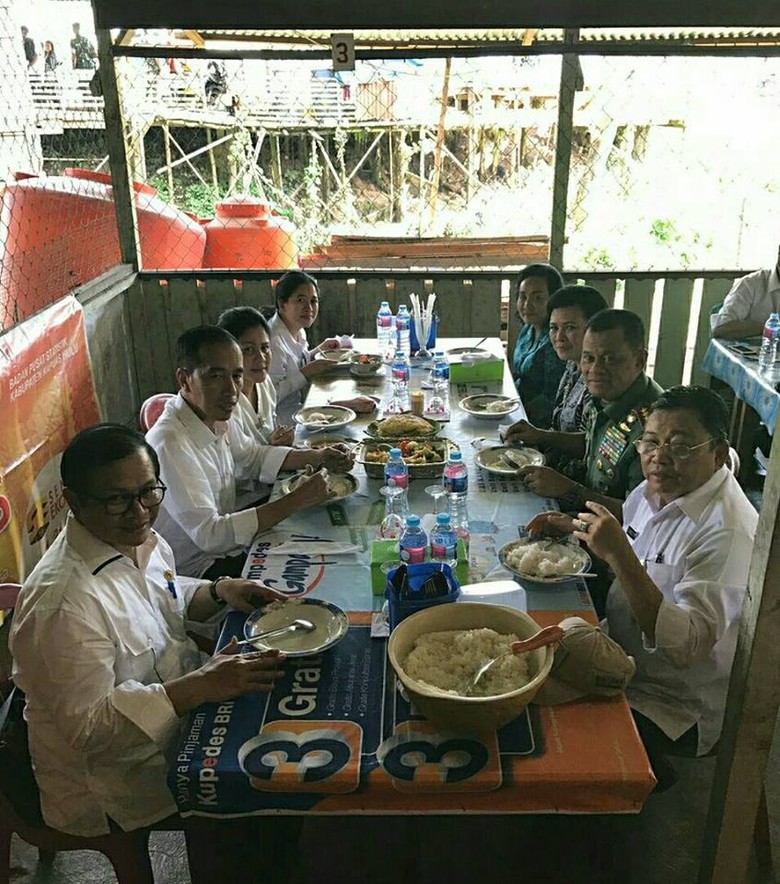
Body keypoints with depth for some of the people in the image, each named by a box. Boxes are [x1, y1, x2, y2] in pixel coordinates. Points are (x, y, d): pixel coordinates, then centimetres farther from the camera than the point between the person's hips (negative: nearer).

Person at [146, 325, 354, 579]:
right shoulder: (170, 443, -29)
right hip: (199, 570, -8)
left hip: (226, 542, 8)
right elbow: (209, 534, -31)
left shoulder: (215, 416, -3)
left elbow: (254, 455, 17)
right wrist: (296, 501, -30)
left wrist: (318, 457, 2)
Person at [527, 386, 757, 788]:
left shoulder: (729, 532, -27)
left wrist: (618, 554, -38)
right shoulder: (653, 491, -1)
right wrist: (574, 528, 2)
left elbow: (685, 647, -33)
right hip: (622, 657, 8)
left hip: (675, 705, -8)